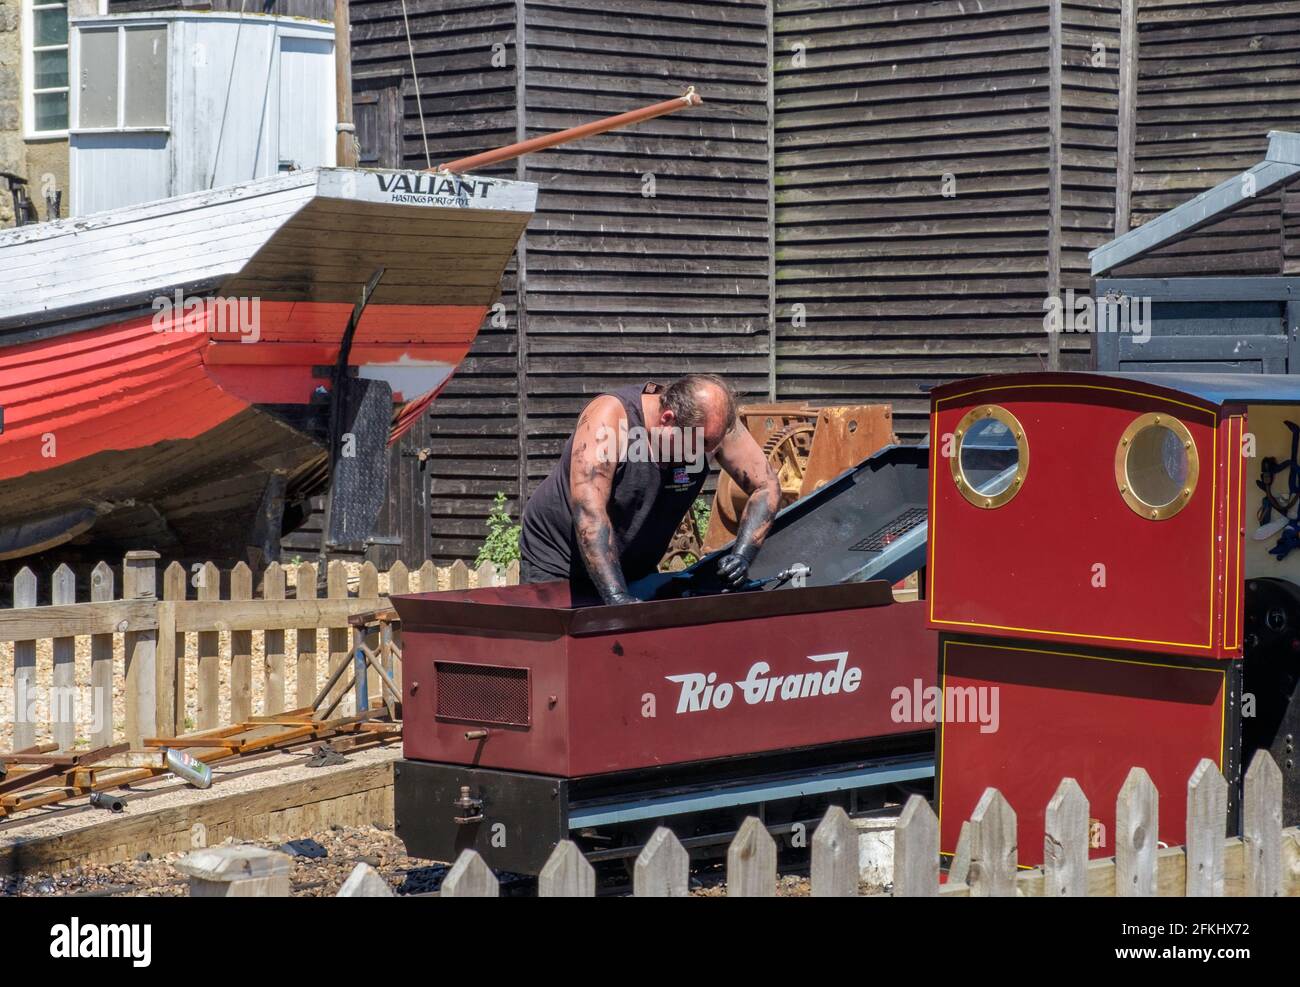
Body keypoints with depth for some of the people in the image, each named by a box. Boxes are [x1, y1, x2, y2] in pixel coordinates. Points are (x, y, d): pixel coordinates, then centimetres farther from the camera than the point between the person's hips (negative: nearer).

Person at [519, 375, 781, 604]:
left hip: (635, 569, 4)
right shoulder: (609, 416, -31)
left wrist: (742, 555, -23)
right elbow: (588, 510, -39)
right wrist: (615, 595, -47)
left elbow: (766, 486, -8)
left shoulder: (714, 419, -17)